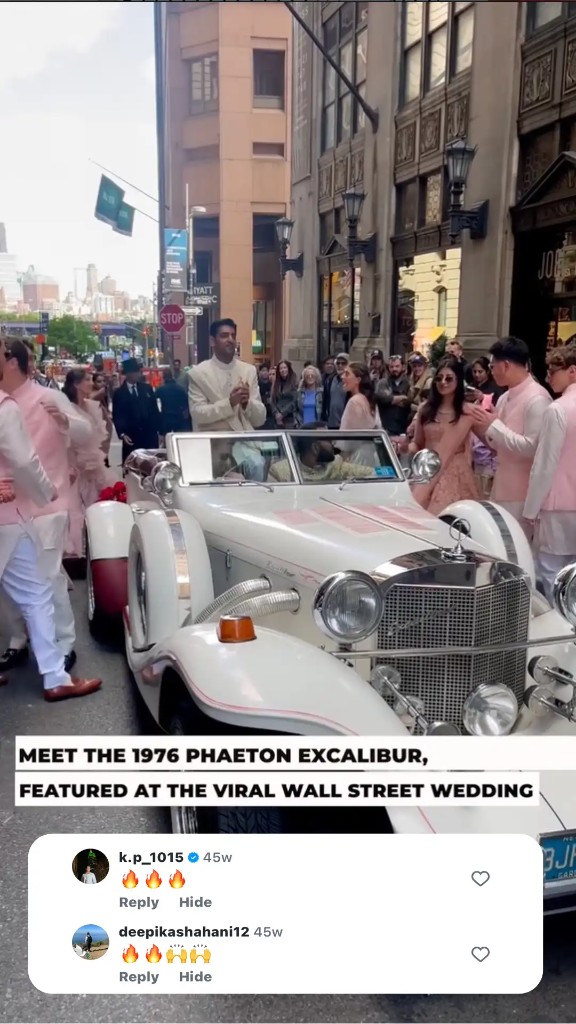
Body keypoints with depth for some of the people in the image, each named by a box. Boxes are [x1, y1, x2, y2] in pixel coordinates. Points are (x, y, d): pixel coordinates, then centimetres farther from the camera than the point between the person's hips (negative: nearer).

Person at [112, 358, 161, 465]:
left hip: (150, 435, 2)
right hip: (131, 437, -2)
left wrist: (159, 430, 5)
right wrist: (122, 434, -15)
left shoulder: (147, 388, 11)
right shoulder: (119, 393, 3)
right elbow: (117, 416, -1)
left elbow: (154, 410, 12)